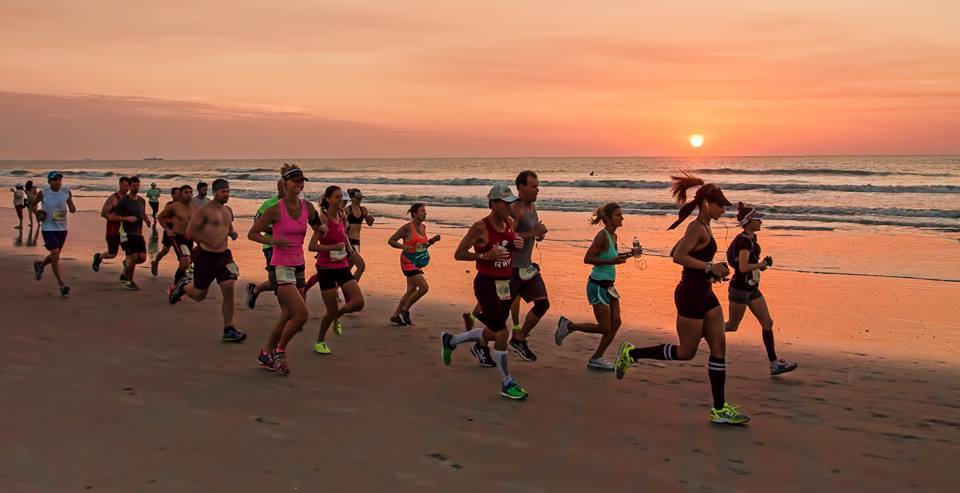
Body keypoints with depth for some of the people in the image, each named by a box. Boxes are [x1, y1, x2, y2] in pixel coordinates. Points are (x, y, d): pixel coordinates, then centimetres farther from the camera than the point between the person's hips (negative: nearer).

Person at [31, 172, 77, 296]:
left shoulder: (67, 192, -2)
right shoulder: (43, 193, -7)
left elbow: (70, 204, 11)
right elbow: (32, 203, 10)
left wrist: (72, 208, -12)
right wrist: (37, 213, -7)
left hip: (62, 228, 4)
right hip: (48, 228, -4)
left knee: (55, 255, 17)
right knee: (55, 255, -13)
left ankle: (40, 265, 51)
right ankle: (62, 285, -10)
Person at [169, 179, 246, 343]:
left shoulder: (228, 210, 12)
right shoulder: (205, 210, -10)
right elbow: (190, 232, -11)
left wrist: (232, 233, 7)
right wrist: (209, 243, -14)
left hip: (223, 255, 5)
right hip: (206, 255, -5)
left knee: (229, 290, -7)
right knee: (199, 294, 6)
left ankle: (229, 330, -1)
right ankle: (183, 286, 42)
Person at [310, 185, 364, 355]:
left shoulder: (342, 218, 5)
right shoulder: (323, 219, -14)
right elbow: (312, 246, -19)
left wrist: (349, 247, 11)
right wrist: (334, 247, -25)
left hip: (342, 267, 6)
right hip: (326, 269, -6)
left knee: (358, 303, -6)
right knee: (332, 311, -1)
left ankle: (337, 316, 25)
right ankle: (320, 342, 24)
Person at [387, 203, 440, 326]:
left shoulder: (423, 227, 8)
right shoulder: (407, 227, -14)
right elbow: (391, 241, -10)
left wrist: (432, 240, 3)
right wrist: (403, 246, -26)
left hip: (418, 264, 8)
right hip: (408, 262, -8)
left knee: (411, 291, 11)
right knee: (424, 287, -15)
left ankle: (395, 316, 22)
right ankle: (404, 311, 0)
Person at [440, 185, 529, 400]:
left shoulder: (510, 223, 4)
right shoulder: (480, 227, -15)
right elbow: (458, 254, -12)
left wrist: (517, 245, -2)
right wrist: (485, 256, -24)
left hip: (506, 284, 8)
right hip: (487, 284, -8)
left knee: (493, 333, 17)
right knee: (502, 333, -7)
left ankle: (450, 340, 40)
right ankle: (507, 384, 8)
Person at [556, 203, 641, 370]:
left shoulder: (613, 236, 9)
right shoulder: (602, 236, -18)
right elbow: (587, 259, -22)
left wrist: (629, 253, 12)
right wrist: (612, 261, -27)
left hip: (608, 286, 9)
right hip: (597, 286, -9)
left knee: (616, 323, 6)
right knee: (605, 328, -3)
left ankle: (596, 358, 16)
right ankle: (568, 325, 14)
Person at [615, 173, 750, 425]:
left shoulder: (703, 228, 14)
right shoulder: (698, 227, -15)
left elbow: (674, 251, 20)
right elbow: (678, 256, -26)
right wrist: (709, 267, -22)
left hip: (705, 294, 10)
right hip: (691, 295, -10)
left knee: (719, 347, 6)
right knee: (686, 353, 2)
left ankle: (719, 409, 10)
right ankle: (632, 353, 16)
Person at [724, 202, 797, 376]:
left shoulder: (751, 239, 9)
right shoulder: (744, 241, -20)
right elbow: (743, 267, -27)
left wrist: (759, 265, 12)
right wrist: (762, 264, -13)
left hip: (752, 288, 9)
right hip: (740, 289, -9)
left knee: (767, 322, 4)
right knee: (732, 326, 3)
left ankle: (774, 364, 6)